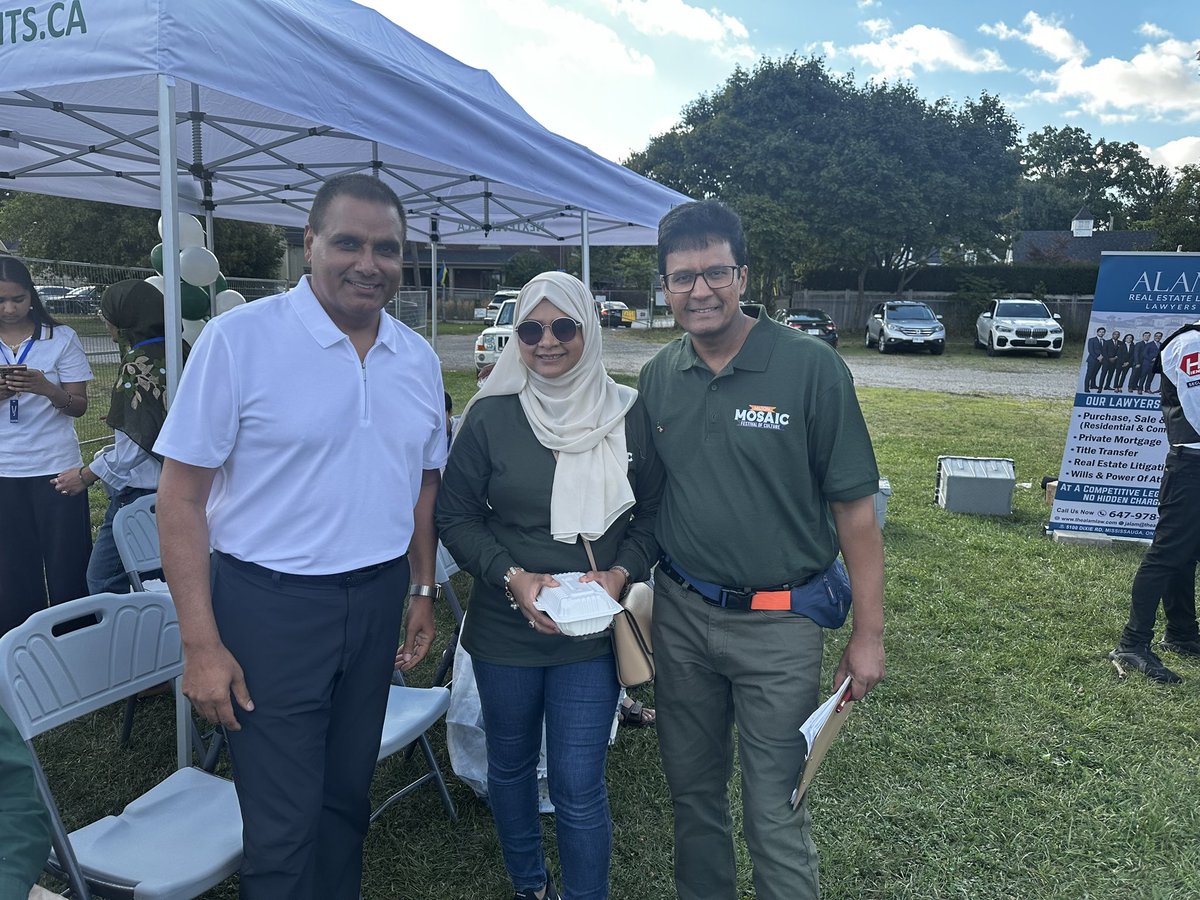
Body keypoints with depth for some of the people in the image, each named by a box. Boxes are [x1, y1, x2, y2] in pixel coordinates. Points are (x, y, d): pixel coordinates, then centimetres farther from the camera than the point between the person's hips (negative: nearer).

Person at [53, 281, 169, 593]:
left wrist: (85, 476, -5)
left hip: (139, 492, -9)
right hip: (172, 484, 9)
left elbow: (133, 447, -19)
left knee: (104, 580, 1)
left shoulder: (137, 367, -18)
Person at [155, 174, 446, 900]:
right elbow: (182, 497, -11)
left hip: (379, 597, 5)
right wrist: (201, 644, -13)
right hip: (270, 602, -4)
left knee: (348, 792, 20)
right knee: (283, 824, 5)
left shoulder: (419, 359, 4)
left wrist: (425, 593, 12)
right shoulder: (240, 338, -12)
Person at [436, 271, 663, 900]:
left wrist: (621, 573, -13)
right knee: (510, 765, 19)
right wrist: (512, 576, -16)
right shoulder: (490, 415, -6)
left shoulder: (628, 416, -3)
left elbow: (652, 516, 4)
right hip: (504, 628, 1)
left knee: (579, 787, 0)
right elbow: (456, 515, -2)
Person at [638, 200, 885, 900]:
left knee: (775, 813, 6)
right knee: (692, 791, 20)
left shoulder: (810, 367, -12)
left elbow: (854, 507, -9)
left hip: (777, 622, -4)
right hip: (680, 613, 4)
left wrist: (869, 633, -8)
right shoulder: (657, 377, 2)